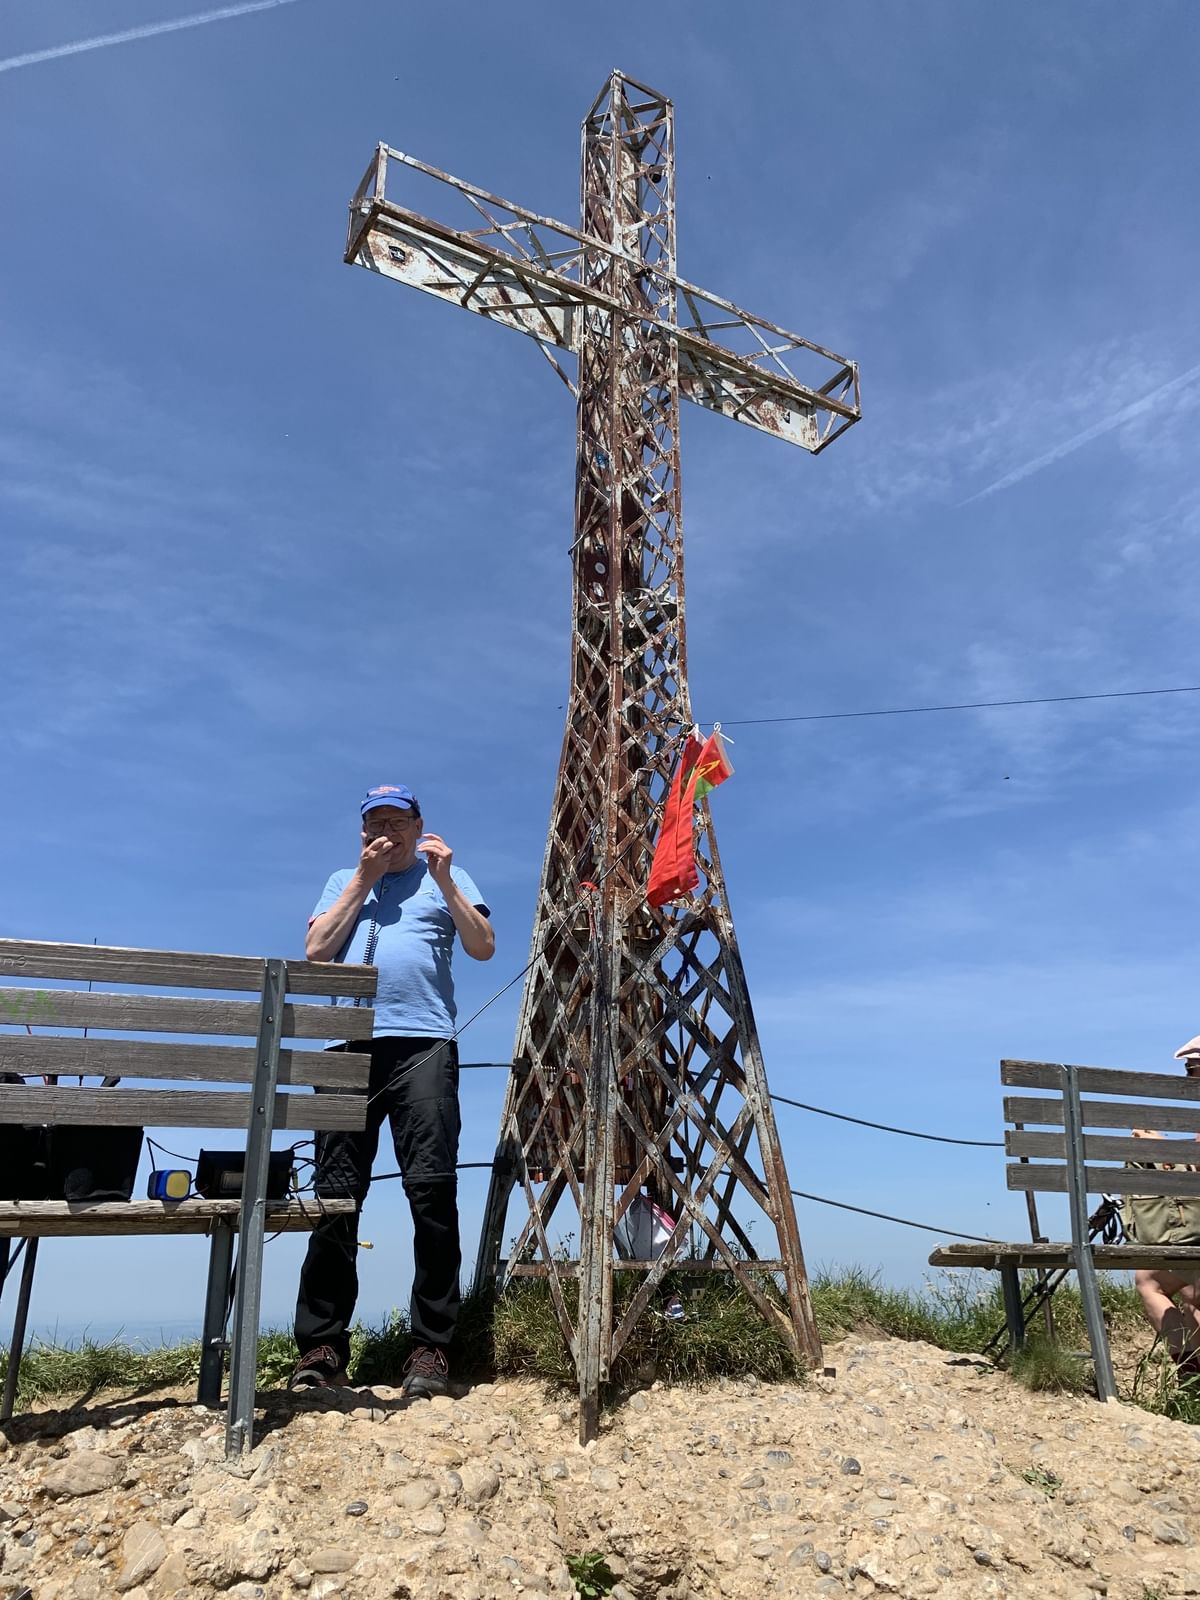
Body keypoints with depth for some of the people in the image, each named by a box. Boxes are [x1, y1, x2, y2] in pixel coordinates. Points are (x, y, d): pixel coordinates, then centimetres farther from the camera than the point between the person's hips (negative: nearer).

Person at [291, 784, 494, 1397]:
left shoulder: (446, 877, 19)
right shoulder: (343, 882, 25)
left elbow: (483, 948, 6)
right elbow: (316, 951, 9)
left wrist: (445, 882, -3)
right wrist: (364, 879, 5)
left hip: (423, 1043, -2)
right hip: (349, 1045, 2)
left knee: (432, 1190, -9)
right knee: (336, 1194, -3)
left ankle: (430, 1346, -5)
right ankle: (321, 1346, 2)